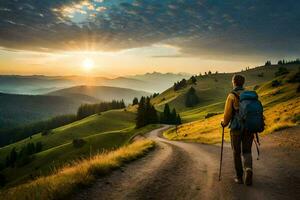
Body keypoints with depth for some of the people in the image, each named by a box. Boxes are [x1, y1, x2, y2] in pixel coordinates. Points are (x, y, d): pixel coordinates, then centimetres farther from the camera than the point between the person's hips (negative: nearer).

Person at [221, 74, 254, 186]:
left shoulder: (232, 96, -8)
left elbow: (227, 114, -10)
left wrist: (224, 123, 9)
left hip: (236, 128, -3)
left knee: (237, 153, 12)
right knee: (247, 151, 13)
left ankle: (239, 177, 17)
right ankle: (248, 169, -14)